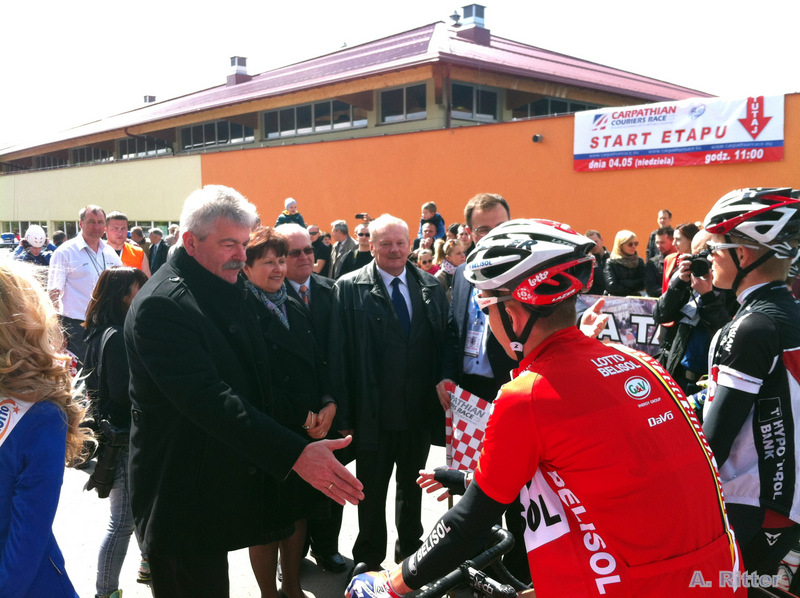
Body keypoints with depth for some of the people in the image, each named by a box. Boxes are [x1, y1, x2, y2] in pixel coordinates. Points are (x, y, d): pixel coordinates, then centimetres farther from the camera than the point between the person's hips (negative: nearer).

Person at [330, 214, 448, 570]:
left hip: (420, 411, 3)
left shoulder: (431, 286, 3)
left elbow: (444, 343, 4)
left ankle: (410, 552, 40)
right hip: (374, 414, -3)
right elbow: (338, 354, -9)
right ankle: (369, 560, 33)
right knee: (372, 492, 13)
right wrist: (343, 410, -12)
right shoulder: (349, 288, -7)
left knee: (412, 487, 21)